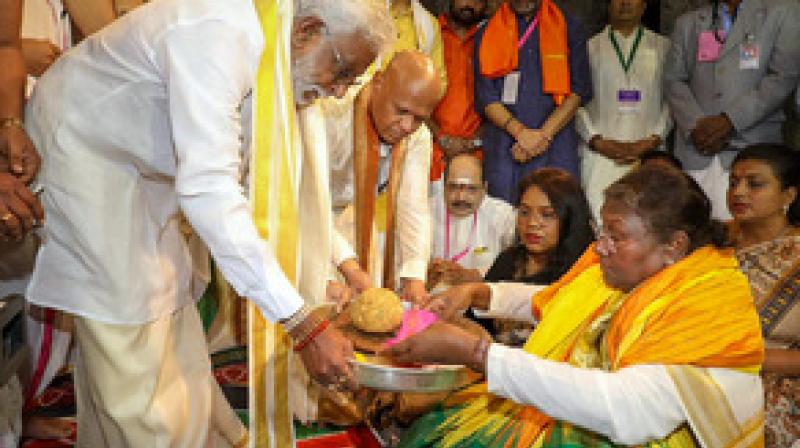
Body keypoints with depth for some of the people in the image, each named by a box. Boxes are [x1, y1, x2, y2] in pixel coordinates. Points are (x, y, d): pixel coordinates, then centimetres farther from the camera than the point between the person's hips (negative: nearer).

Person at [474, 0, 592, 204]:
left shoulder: (570, 28, 12)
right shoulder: (487, 34, 13)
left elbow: (579, 91, 4)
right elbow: (485, 97, 4)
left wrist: (544, 135, -8)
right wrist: (520, 132, -11)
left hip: (556, 144, 0)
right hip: (504, 147, 1)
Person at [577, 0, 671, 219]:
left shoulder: (662, 47, 13)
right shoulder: (591, 47, 11)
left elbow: (672, 100, 8)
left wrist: (652, 140, -5)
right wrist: (597, 140, -5)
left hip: (649, 155, 1)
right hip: (600, 154, 0)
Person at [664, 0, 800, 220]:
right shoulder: (687, 22, 20)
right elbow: (673, 80, 11)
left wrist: (730, 121, -10)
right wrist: (696, 124, -7)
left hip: (749, 145, -3)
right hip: (694, 148, 3)